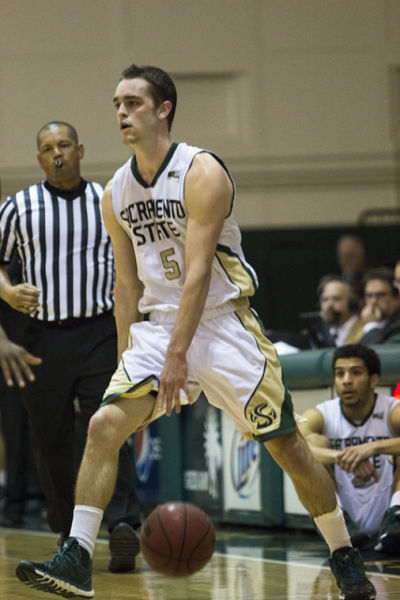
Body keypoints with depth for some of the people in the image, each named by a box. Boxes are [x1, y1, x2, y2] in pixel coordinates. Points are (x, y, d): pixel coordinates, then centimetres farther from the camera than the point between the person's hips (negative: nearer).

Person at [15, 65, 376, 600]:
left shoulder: (202, 174, -15)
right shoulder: (116, 194, 4)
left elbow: (198, 273, -22)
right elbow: (127, 285, 13)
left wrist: (177, 356, -27)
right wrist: (128, 359, 9)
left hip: (222, 321, -5)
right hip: (156, 323, 5)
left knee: (287, 446, -2)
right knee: (104, 425, -14)